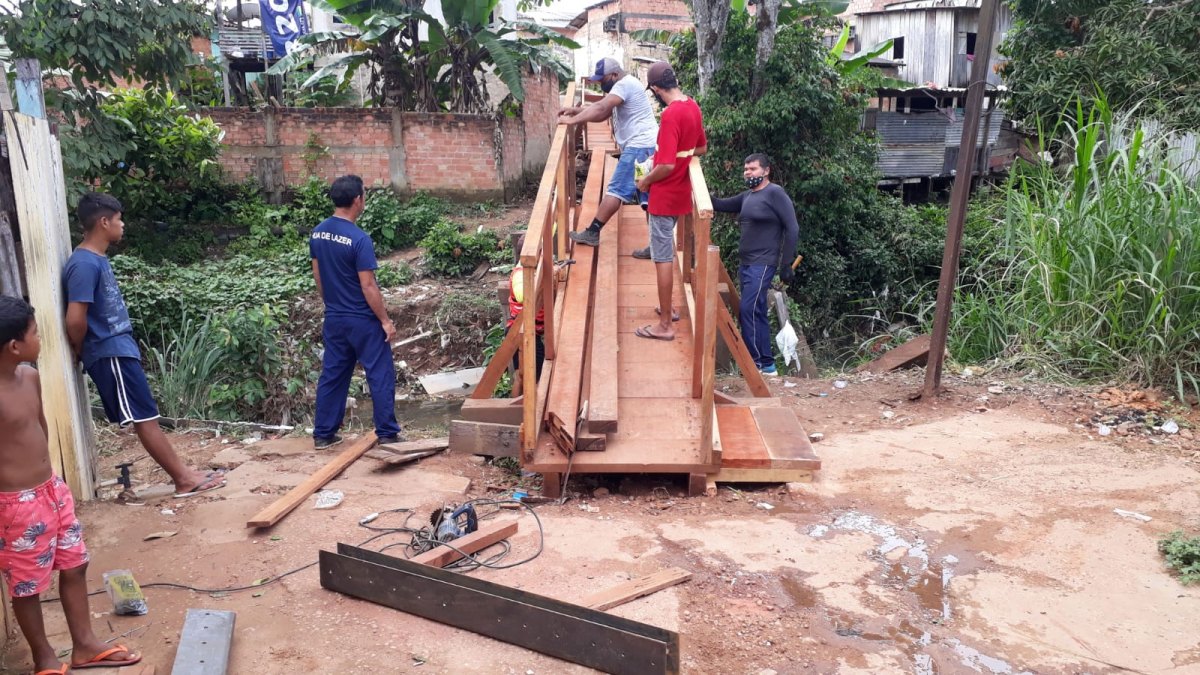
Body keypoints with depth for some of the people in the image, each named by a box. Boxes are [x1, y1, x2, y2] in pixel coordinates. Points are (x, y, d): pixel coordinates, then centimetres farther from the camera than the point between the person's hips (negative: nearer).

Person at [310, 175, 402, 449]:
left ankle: (323, 433, 20)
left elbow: (318, 277, 11)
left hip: (333, 319, 7)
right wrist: (385, 320, -11)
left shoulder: (317, 233, 2)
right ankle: (387, 434, 9)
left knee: (332, 375, 14)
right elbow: (368, 286, -20)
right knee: (380, 376, 4)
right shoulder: (359, 239, -21)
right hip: (363, 320, -7)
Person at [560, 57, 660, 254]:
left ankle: (592, 233, -3)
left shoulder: (625, 84, -10)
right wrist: (576, 111, 13)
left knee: (616, 190, -7)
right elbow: (602, 112, 24)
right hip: (646, 147, 11)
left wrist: (573, 120, -15)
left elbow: (601, 109, -20)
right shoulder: (623, 86, 23)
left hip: (639, 146, -11)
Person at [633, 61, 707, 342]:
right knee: (665, 252, 22)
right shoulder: (692, 107, 4)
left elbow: (667, 166, -27)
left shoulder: (671, 114, -24)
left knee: (663, 258, -1)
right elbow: (701, 148, 18)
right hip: (680, 191, 9)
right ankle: (667, 307, 35)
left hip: (665, 195, -9)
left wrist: (646, 181, -11)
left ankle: (665, 325, 6)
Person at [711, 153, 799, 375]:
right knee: (756, 313, 8)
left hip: (763, 264, -8)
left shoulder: (775, 193, -7)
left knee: (749, 310, -14)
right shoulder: (746, 197, 16)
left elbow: (792, 228, -11)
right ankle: (766, 363, 13)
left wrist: (786, 264, -14)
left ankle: (757, 362, -7)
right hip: (746, 263, 8)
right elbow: (721, 205, 20)